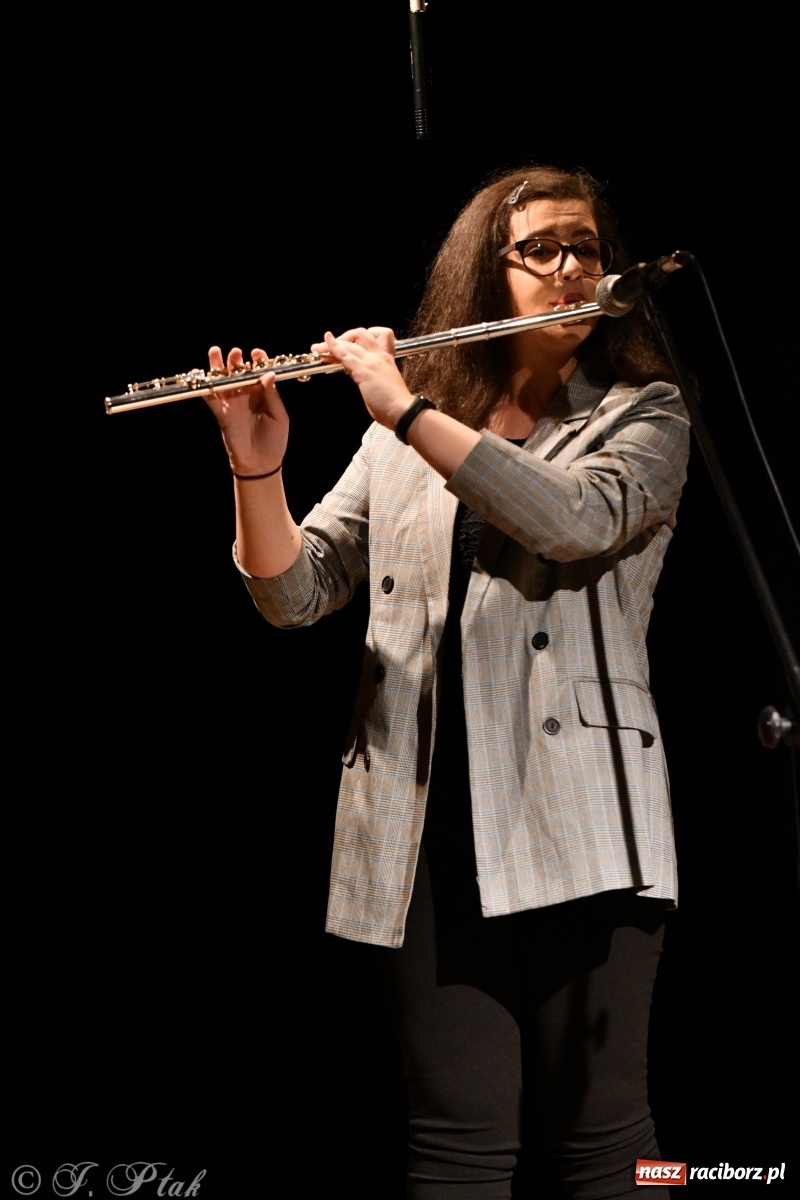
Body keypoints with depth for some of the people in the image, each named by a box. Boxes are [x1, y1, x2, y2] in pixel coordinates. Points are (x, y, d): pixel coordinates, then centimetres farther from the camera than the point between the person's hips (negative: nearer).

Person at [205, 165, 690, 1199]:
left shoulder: (643, 416, 8)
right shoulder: (402, 442, 16)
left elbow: (576, 517, -15)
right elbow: (294, 592, 8)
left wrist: (407, 409, -14)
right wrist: (256, 468, -9)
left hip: (574, 820, -2)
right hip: (424, 824, 2)